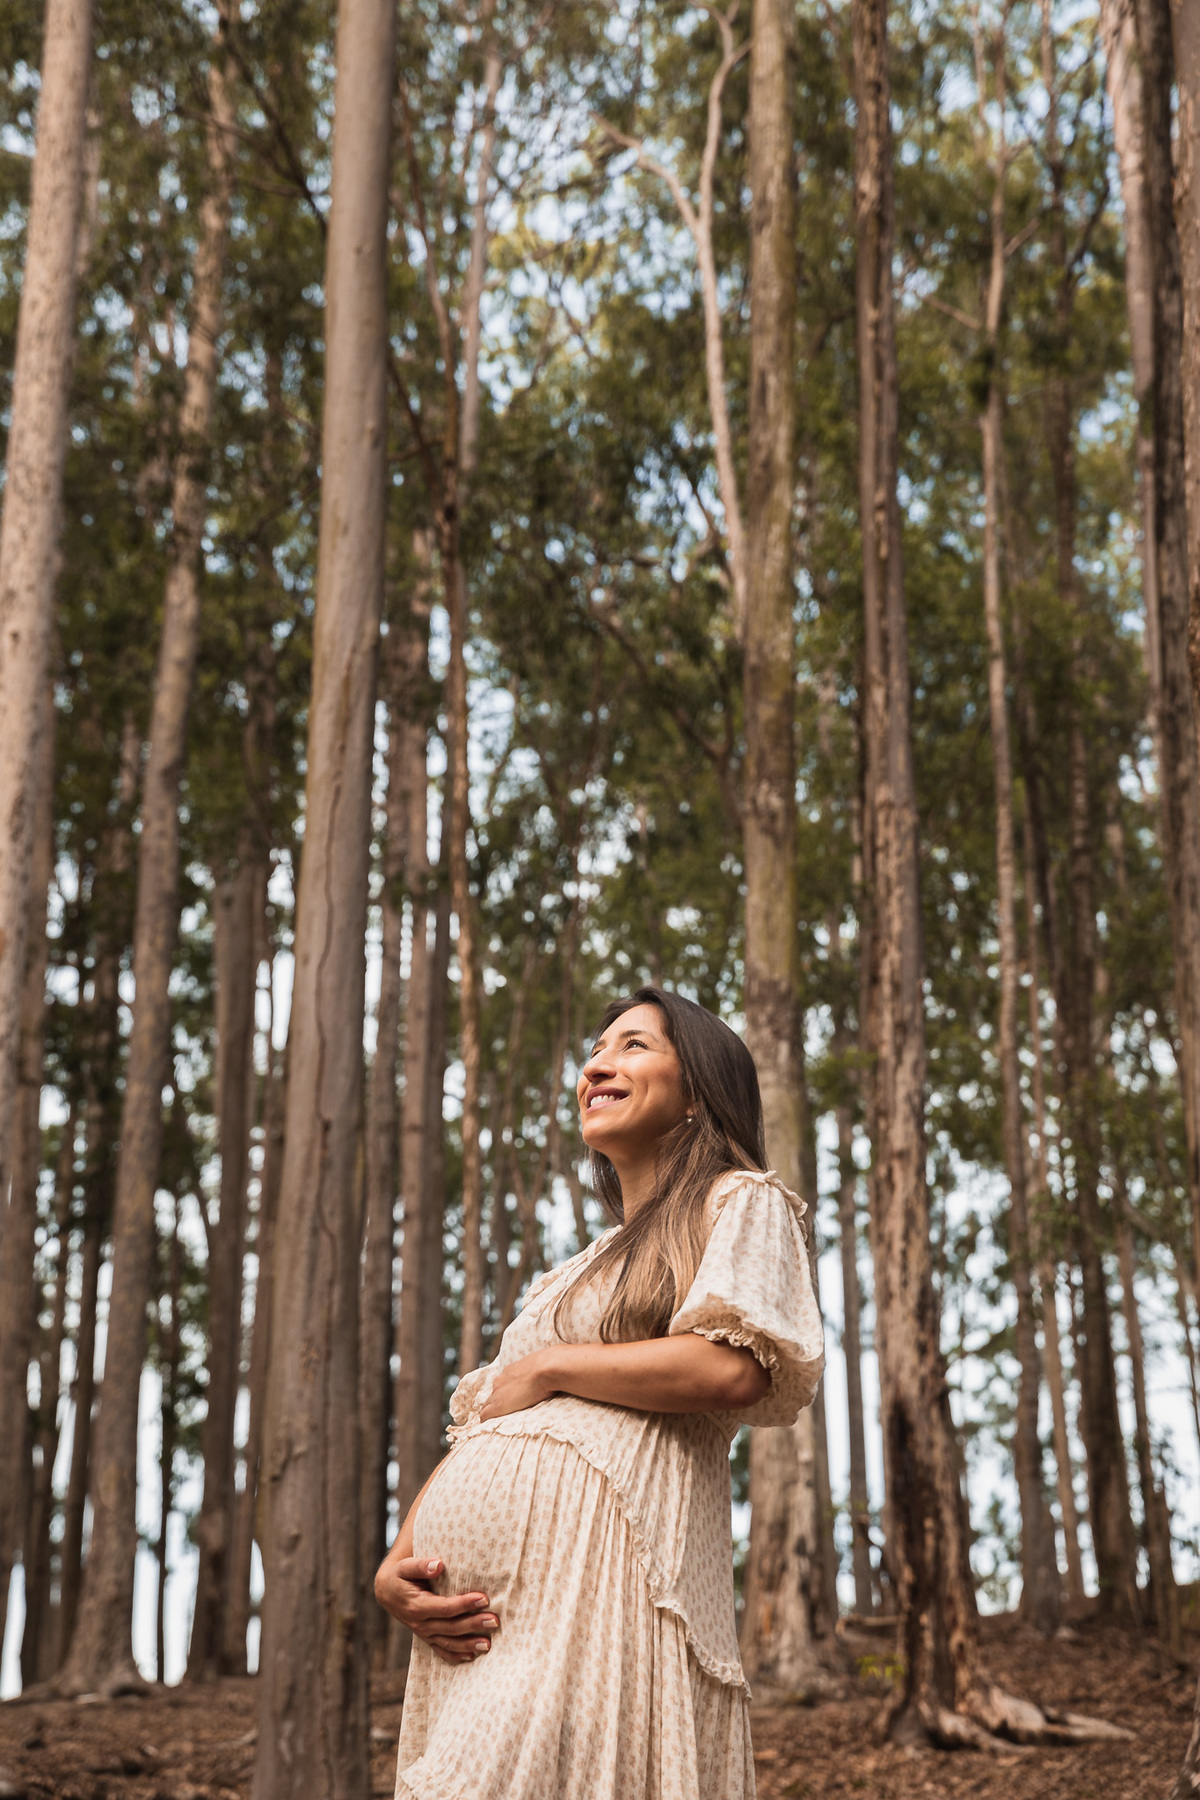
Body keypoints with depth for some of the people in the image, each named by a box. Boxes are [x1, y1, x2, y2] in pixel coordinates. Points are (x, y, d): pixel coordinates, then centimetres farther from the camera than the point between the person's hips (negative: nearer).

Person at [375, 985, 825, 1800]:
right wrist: (395, 1565, 3)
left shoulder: (740, 1203, 9)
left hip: (598, 1576, -7)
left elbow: (733, 1368, -10)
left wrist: (549, 1367, 0)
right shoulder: (572, 1272, 30)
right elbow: (473, 1429, 21)